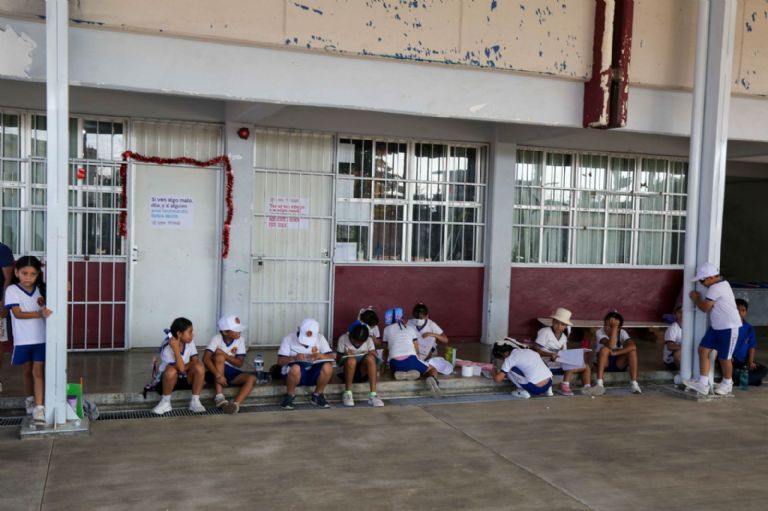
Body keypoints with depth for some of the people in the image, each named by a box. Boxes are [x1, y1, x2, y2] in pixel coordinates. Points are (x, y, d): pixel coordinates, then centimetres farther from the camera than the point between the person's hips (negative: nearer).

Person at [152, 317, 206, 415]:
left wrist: (185, 366, -25)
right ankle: (165, 402, -16)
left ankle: (195, 401, -15)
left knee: (199, 367, -25)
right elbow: (180, 368, -32)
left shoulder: (190, 343, -8)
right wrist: (176, 349, -38)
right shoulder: (167, 347, -24)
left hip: (186, 378, 4)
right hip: (169, 378, -4)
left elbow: (196, 361, -11)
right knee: (171, 370, -37)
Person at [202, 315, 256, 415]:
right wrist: (218, 375, -38)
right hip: (216, 372, -3)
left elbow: (239, 363, -8)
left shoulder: (239, 340, -3)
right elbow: (205, 359, -27)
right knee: (219, 357, -33)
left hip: (233, 373, 3)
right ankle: (219, 397, -33)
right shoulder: (217, 338, -14)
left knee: (251, 378, -22)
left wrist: (224, 355, -20)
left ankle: (235, 403, -41)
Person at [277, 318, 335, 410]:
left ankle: (317, 396, -5)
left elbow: (330, 357, -2)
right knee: (295, 368, -38)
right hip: (295, 373, -3)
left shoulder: (320, 338, 3)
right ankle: (289, 396, -13)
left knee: (327, 366, -28)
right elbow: (280, 361, -9)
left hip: (313, 373, 3)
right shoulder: (289, 338, -5)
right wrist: (294, 358, -28)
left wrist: (320, 355, -24)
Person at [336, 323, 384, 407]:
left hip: (363, 371, 2)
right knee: (351, 360, -36)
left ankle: (373, 395, -32)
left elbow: (374, 355, -3)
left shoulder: (369, 340, 1)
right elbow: (338, 360, -2)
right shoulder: (343, 338, -4)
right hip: (347, 371, -2)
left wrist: (372, 354, -26)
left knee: (370, 358, -31)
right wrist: (345, 356, -23)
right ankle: (347, 394, -19)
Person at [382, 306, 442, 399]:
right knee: (433, 370, 22)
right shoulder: (410, 329, 22)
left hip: (394, 363, 0)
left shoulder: (387, 330, 20)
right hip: (410, 359, 0)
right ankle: (432, 379, -15)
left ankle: (402, 374, -1)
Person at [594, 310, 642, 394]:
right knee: (605, 349, -32)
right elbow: (610, 346, -35)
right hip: (604, 363, -2)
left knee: (632, 350, -23)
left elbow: (633, 346, -29)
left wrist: (614, 353, -33)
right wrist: (614, 328, -35)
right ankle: (599, 383, -34)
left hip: (619, 363, 2)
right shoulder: (600, 332, -17)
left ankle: (634, 384, -25)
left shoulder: (622, 332, -11)